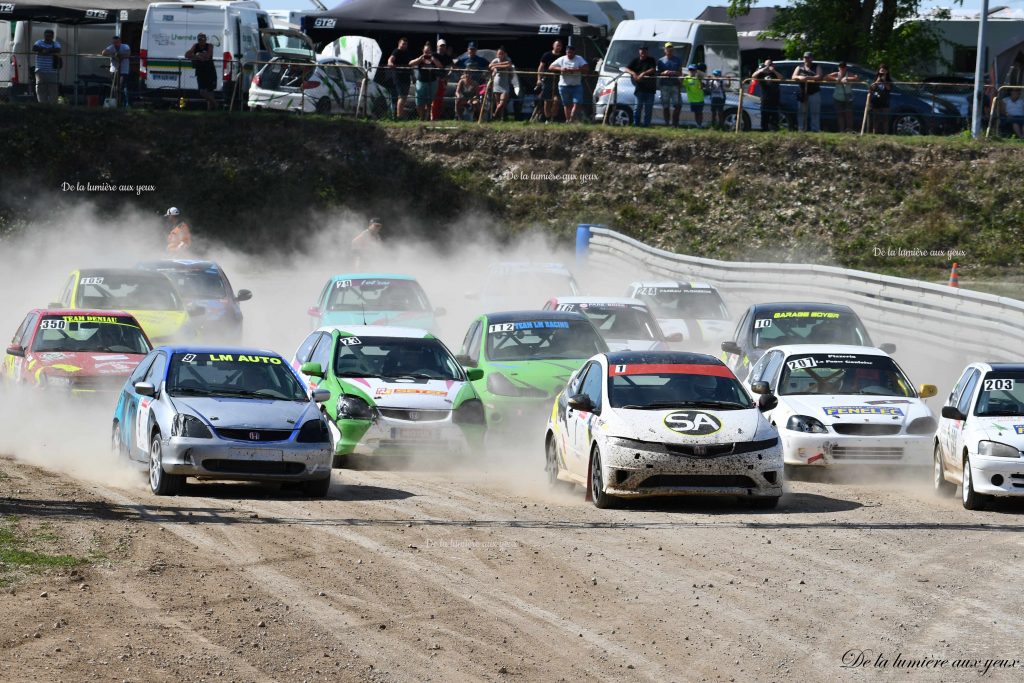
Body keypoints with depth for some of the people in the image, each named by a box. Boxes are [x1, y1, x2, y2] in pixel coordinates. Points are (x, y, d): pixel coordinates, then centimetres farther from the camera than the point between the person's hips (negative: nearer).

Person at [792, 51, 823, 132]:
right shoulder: (799, 67, 11)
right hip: (803, 93, 3)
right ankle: (801, 129, 8)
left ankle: (815, 129, -6)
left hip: (814, 93, -3)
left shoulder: (816, 67, 4)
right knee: (802, 112, 4)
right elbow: (793, 77, 1)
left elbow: (819, 77, -13)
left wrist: (807, 78, -25)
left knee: (815, 112, -6)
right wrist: (799, 77, -22)